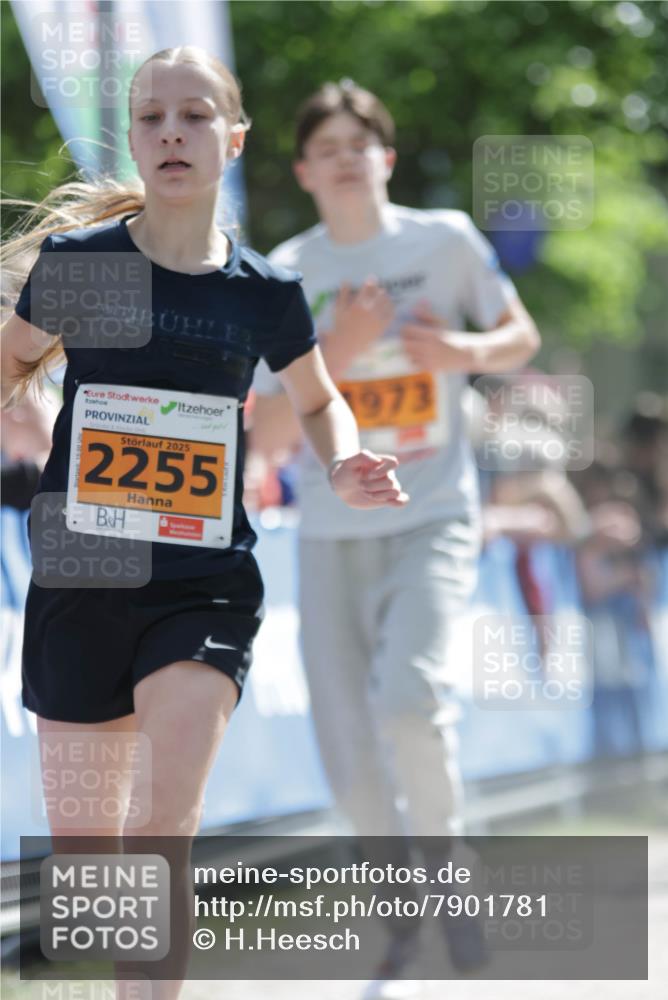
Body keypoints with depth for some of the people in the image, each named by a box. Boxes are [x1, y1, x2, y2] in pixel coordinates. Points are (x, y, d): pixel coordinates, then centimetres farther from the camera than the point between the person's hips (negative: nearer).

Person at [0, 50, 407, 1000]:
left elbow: (317, 399, 21)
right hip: (78, 581, 1)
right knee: (81, 854, 7)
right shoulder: (78, 259, -3)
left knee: (165, 829, -17)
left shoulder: (267, 293, 1)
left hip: (205, 591, -1)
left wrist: (344, 466, 0)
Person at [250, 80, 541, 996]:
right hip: (331, 535, 2)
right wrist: (337, 355, -17)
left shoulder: (446, 239, -1)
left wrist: (465, 352, -10)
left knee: (408, 699, -26)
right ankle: (407, 917, 24)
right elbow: (267, 437, -3)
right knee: (348, 752, 2)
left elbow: (522, 337, 12)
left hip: (432, 521, -2)